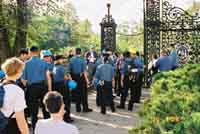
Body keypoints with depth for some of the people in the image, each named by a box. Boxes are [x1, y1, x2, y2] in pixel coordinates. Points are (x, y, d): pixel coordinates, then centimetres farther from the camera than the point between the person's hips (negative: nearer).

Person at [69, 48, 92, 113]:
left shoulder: (71, 59, -1)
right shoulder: (82, 60, -14)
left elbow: (70, 69, 0)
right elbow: (84, 71, -16)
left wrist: (71, 77, 8)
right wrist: (86, 79, -12)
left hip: (74, 77, 4)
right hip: (81, 77, -4)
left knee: (76, 93, 12)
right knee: (83, 93, 5)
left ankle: (78, 108, 18)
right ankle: (85, 108, 9)